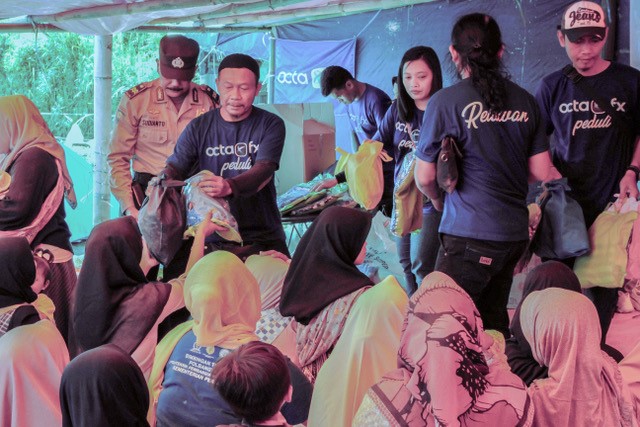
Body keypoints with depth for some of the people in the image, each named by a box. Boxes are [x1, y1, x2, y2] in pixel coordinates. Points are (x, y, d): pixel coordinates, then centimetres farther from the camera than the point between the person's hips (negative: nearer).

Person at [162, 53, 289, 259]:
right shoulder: (199, 128, 5)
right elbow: (175, 167, -3)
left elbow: (264, 170, -17)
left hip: (263, 237, -1)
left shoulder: (270, 125, -1)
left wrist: (230, 186, -38)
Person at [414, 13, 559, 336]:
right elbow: (542, 173, 9)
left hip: (469, 234, -6)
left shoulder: (445, 102, -8)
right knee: (493, 321, 15)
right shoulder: (524, 101, 7)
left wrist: (438, 201, 18)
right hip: (516, 233, 6)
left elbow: (424, 177, -3)